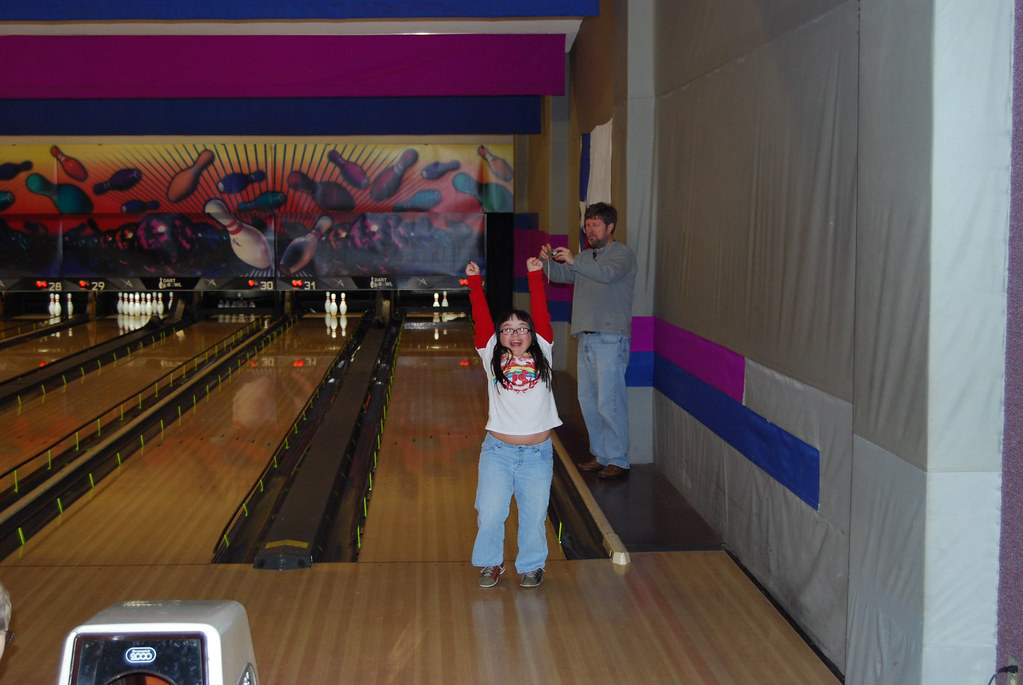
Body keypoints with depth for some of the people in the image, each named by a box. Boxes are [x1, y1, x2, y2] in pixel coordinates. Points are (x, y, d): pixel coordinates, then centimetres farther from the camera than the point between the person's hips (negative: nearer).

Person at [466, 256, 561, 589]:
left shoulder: (541, 354, 4)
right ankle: (491, 563, 23)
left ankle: (531, 565, 28)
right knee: (490, 514, 0)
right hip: (498, 450, 0)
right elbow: (482, 318, -4)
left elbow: (541, 314, -1)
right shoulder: (493, 357, 1)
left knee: (534, 515, 7)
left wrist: (535, 276, -3)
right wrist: (475, 282, -8)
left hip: (538, 453, 1)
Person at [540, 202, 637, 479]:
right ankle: (601, 455, 24)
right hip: (587, 337, 8)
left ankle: (618, 461, -1)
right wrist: (547, 261, -12)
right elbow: (561, 275, 9)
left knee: (609, 402, -9)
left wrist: (574, 261, -35)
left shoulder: (622, 253, -5)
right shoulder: (586, 256, 19)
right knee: (588, 399, 13)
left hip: (611, 339, -8)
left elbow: (609, 274, -25)